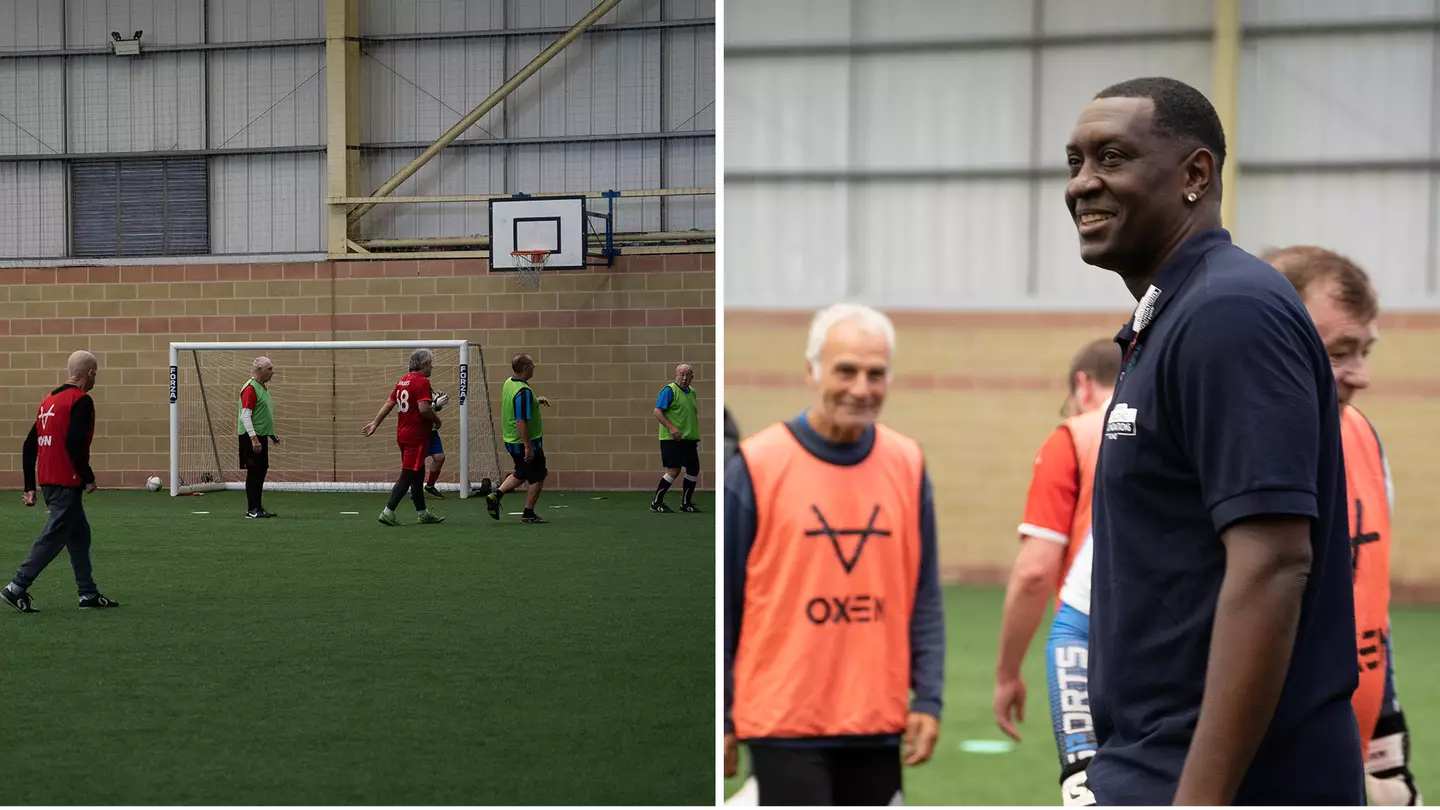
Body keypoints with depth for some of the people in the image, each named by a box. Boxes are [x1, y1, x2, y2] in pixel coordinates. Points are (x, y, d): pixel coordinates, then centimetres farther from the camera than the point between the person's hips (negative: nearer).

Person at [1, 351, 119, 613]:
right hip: (67, 483, -9)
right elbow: (74, 443, -23)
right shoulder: (81, 401, -11)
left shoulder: (49, 401, 15)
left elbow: (29, 446, 15)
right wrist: (88, 478, -13)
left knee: (79, 535, 16)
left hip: (48, 481, 9)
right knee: (53, 538, -4)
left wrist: (30, 487, 17)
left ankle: (89, 593, 20)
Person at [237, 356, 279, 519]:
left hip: (261, 436, 10)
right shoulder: (250, 388, -15)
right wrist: (253, 438, -25)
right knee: (254, 473, -6)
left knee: (261, 472, 11)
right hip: (251, 437, -10)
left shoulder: (264, 387, 15)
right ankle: (252, 510, -2)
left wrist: (271, 433, 24)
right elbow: (245, 416, -20)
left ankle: (258, 508, 16)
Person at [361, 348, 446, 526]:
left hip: (403, 435, 9)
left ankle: (422, 513, 25)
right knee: (407, 476, -6)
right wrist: (437, 420, -8)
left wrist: (375, 423, 20)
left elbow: (389, 404, 14)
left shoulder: (403, 380, 11)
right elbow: (424, 408, -25)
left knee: (417, 475, 17)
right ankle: (388, 512, -8)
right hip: (417, 436, -9)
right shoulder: (422, 382, -15)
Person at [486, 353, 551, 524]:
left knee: (520, 474, 25)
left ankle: (496, 495, 11)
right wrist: (528, 447, -28)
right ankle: (528, 515, 12)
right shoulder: (523, 391, -25)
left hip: (511, 441, 9)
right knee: (537, 478, 6)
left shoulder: (508, 383, 4)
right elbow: (520, 421, -29)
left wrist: (537, 400, 15)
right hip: (526, 442, -9)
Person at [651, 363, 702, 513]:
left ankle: (686, 503, 19)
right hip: (672, 439, -8)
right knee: (674, 470, -11)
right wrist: (671, 428, -25)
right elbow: (657, 412, -15)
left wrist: (696, 435, 20)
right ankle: (656, 502, 0)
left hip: (689, 439, 8)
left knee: (694, 469, 7)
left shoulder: (692, 392, 16)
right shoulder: (669, 390, -9)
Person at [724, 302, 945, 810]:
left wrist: (928, 697, 3)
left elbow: (923, 597, 10)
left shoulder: (907, 464, 5)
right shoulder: (756, 465, -7)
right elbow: (723, 604, -3)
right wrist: (721, 718, -1)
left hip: (878, 724, 4)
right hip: (785, 724, -4)